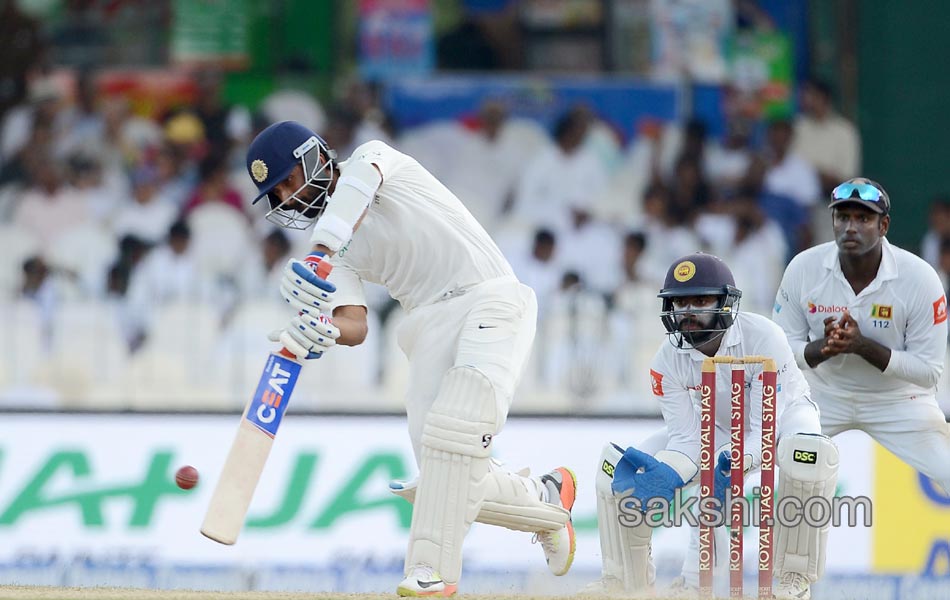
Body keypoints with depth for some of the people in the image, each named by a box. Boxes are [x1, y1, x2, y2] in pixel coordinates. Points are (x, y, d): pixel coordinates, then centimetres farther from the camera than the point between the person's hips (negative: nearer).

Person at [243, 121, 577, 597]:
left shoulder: (373, 158, 2)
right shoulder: (338, 252, 16)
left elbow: (356, 188, -23)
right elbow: (355, 326, 3)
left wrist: (319, 257, -40)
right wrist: (323, 332, -22)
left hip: (491, 302, -7)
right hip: (429, 332, 7)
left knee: (454, 428, -25)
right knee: (455, 482, -5)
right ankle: (547, 500, 21)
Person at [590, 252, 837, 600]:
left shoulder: (763, 338, -32)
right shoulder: (668, 359, -20)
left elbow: (764, 431, -32)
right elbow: (687, 440, -19)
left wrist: (730, 466, -50)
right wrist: (665, 477, -41)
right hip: (719, 427, 4)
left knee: (806, 453, -40)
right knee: (619, 468, -12)